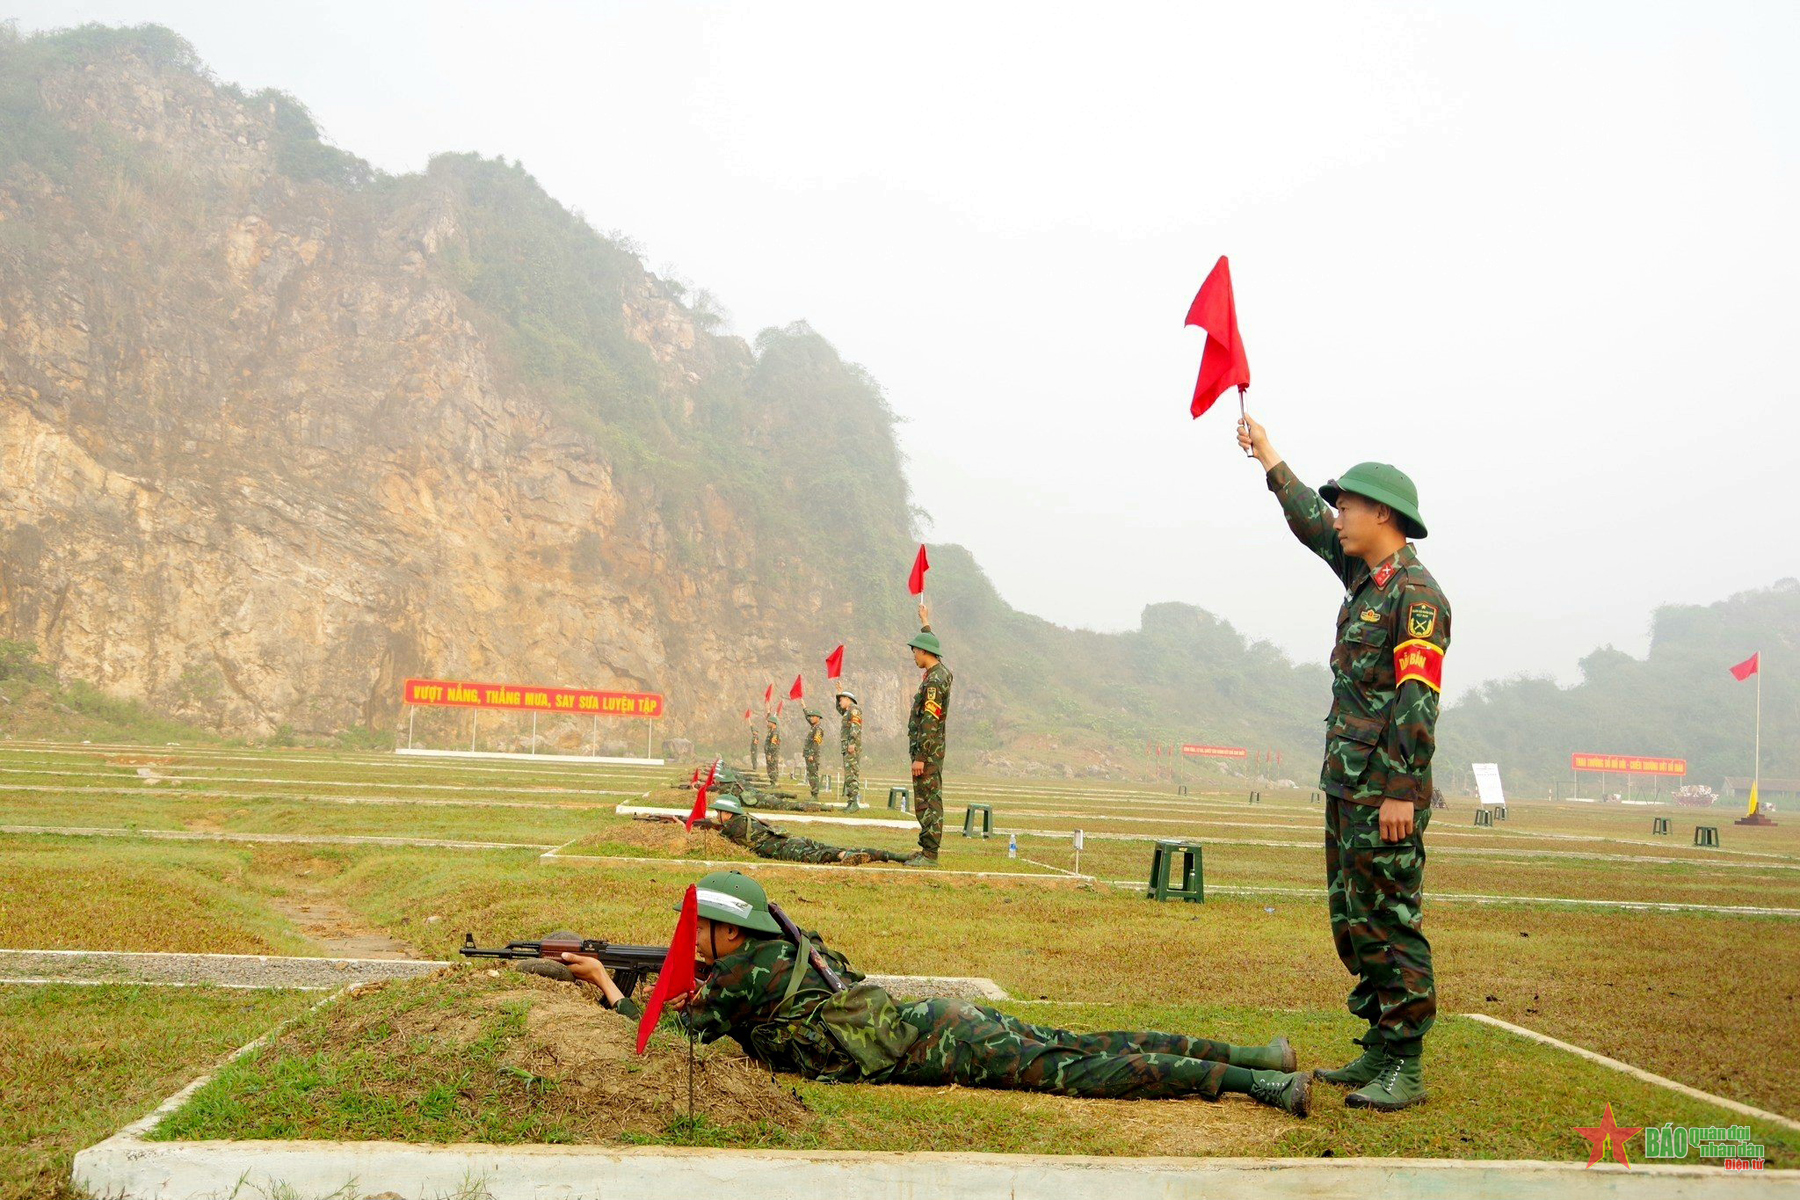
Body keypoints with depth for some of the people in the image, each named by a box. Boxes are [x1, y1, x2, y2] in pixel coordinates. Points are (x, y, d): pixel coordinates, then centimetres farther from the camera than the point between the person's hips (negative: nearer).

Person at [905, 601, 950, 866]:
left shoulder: (934, 681, -18)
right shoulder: (940, 672, 11)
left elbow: (929, 723, -22)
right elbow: (930, 645, 36)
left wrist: (920, 757, -23)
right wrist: (925, 624, 48)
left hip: (928, 751, -10)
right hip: (931, 751, 10)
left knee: (929, 801, -9)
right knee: (925, 801, 12)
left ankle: (930, 853, -9)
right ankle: (927, 849, 16)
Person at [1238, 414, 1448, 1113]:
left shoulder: (1415, 592, -12)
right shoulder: (1366, 579, 15)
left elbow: (1418, 699, -19)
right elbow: (1312, 524, 30)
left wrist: (1403, 792, -24)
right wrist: (1268, 457, 36)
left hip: (1385, 795, -9)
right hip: (1345, 787, 10)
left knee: (1390, 927, -7)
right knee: (1353, 925, 12)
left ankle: (1405, 1070, -3)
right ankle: (1378, 1052, 20)